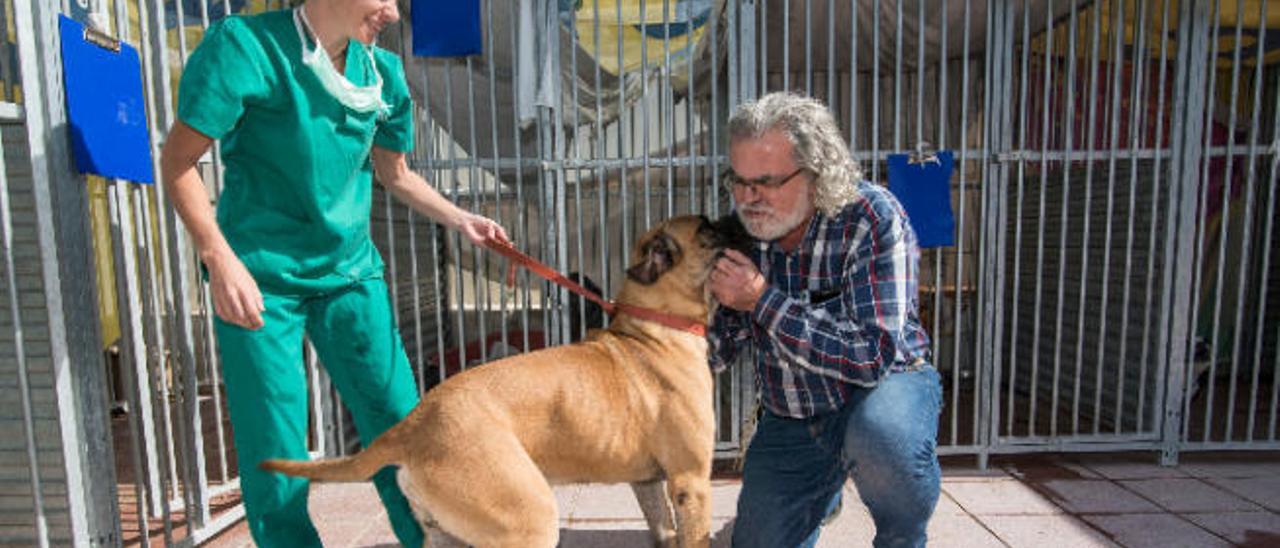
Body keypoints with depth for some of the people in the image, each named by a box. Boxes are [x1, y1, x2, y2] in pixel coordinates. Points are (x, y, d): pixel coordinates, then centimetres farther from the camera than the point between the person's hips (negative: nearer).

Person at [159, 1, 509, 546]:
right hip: (260, 280, -3)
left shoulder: (382, 71, 3)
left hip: (350, 271, 4)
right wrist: (221, 260, -16)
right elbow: (178, 162, -6)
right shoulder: (245, 45, -10)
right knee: (274, 453, 4)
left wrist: (459, 219, 2)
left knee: (400, 426, 7)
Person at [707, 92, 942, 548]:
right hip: (788, 419, 5)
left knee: (881, 438, -39)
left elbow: (873, 356, -31)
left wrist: (764, 300, -33)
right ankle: (823, 491, 41)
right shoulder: (743, 225, -9)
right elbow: (725, 336, -1)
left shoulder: (872, 219, -24)